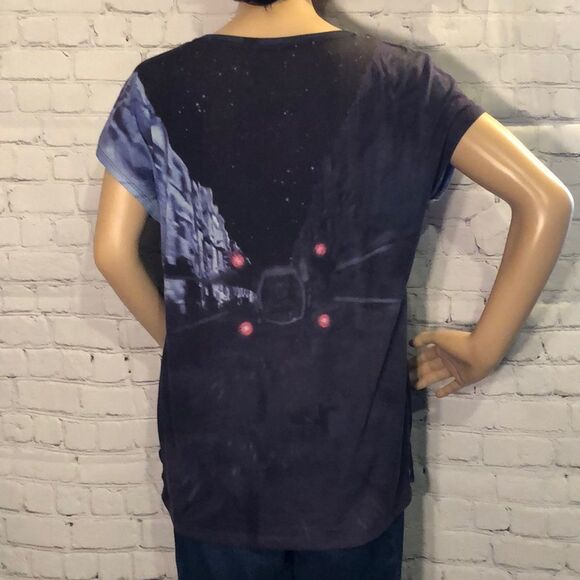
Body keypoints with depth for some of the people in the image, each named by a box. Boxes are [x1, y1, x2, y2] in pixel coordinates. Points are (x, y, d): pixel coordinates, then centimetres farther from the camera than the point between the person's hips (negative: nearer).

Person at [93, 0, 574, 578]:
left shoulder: (160, 84, -5)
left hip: (215, 439, 1)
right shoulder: (398, 76, -7)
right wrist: (483, 349, -2)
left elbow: (112, 250, -4)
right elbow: (547, 201, -10)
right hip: (351, 439, 0)